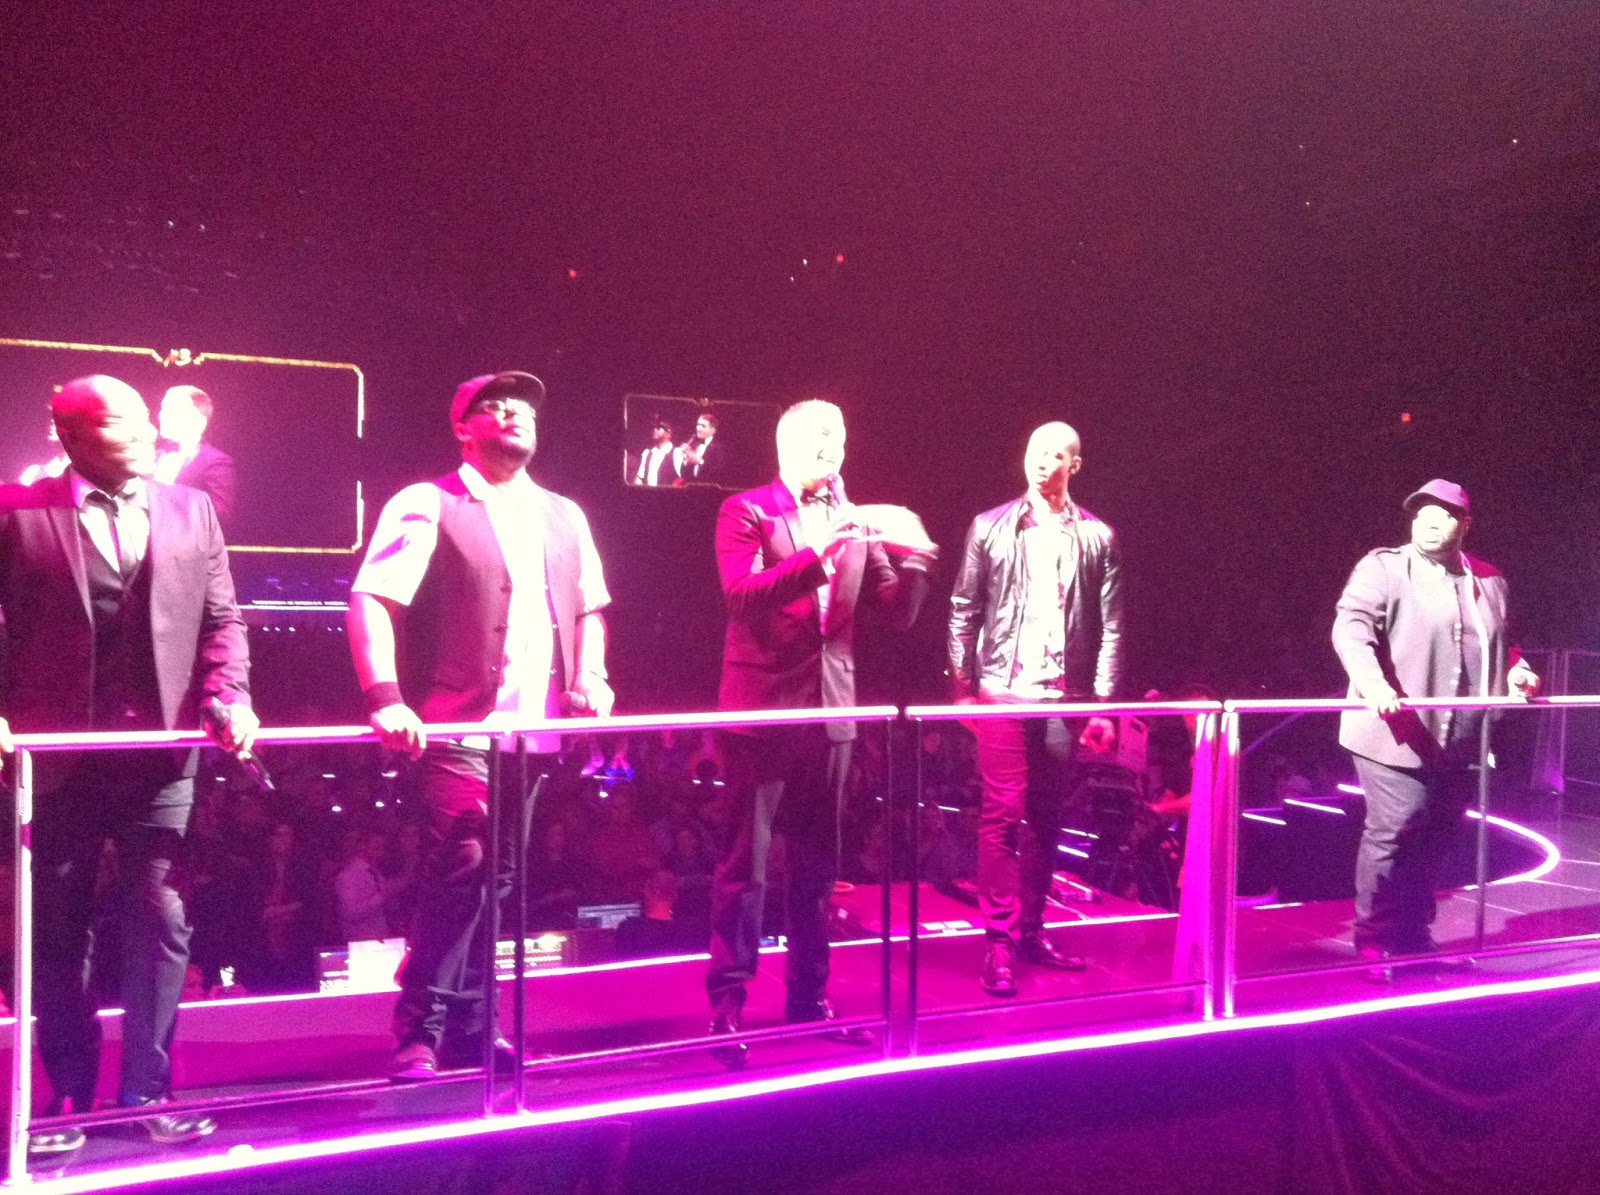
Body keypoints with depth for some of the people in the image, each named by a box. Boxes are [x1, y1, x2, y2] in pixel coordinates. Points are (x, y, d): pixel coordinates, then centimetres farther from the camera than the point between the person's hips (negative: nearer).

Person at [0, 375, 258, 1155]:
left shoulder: (191, 511, 8)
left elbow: (220, 618, 7)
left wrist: (229, 697, -7)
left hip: (160, 749, 2)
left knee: (160, 921, 1)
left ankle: (146, 1092, 13)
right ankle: (69, 1097, 22)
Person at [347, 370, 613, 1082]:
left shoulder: (564, 516, 16)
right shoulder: (428, 506, -3)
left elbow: (589, 608, 23)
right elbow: (370, 598, -12)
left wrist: (590, 677, 5)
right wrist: (385, 697, -25)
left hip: (536, 729, 6)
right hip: (461, 728, -6)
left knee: (494, 878, 11)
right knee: (460, 869, -13)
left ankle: (468, 1024, 22)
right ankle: (419, 1033, 0)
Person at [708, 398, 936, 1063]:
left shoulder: (856, 523, 11)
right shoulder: (746, 511, -2)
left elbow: (900, 615, 8)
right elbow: (741, 593, -18)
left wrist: (911, 558, -10)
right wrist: (820, 552, -26)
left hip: (830, 708, 5)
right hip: (761, 706, -5)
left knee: (817, 861, 11)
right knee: (746, 860, -2)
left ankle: (809, 997, 22)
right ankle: (727, 1004, 6)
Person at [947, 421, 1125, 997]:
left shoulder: (1097, 538, 7)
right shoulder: (990, 528, 5)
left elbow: (1111, 627, 5)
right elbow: (963, 612, 6)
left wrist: (1103, 702, -1)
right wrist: (963, 685, -1)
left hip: (1066, 698, 2)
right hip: (1004, 692, -2)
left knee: (1046, 819, 9)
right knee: (1002, 816, -4)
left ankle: (1031, 929, 20)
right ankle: (999, 942, 1)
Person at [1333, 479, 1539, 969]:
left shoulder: (1489, 582, 16)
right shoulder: (1383, 567, -2)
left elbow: (1499, 646, 31)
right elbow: (1351, 625, -16)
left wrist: (1516, 671, 9)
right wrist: (1371, 681, -34)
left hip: (1461, 742, 6)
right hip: (1397, 735, -6)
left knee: (1435, 837, 12)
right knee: (1393, 831, -6)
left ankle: (1414, 935, 26)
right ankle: (1374, 942, 8)